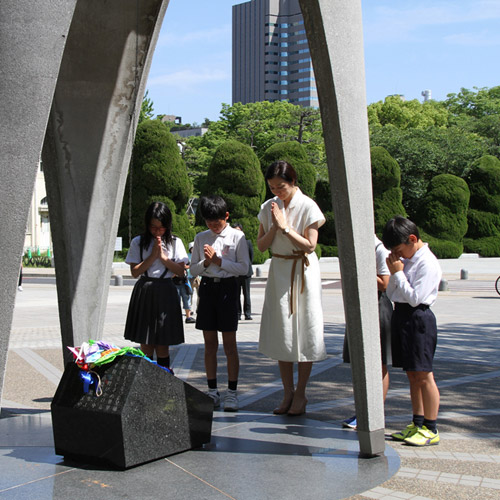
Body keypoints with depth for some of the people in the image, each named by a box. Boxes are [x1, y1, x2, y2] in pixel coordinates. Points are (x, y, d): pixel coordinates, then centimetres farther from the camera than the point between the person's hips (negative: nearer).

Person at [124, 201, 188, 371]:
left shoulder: (175, 243, 5)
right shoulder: (138, 242, 3)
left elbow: (181, 271, -1)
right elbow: (135, 272, -3)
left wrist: (163, 257, -10)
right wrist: (153, 256, -10)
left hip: (166, 293, 0)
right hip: (144, 293, 0)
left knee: (162, 346, 1)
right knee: (146, 345, 3)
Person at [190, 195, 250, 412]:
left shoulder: (237, 236, 0)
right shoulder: (200, 238, 10)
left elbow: (243, 267, -6)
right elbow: (193, 269, 10)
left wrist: (219, 260, -12)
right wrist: (206, 262, -9)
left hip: (228, 287, -3)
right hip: (207, 287, 3)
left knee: (229, 343, -1)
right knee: (210, 343, 7)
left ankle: (232, 392, 6)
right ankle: (212, 391, 15)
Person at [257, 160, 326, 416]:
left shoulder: (307, 206, -8)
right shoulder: (269, 207, 6)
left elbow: (310, 245, -13)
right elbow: (261, 245, 5)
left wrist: (285, 227, -17)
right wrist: (274, 227, -11)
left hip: (302, 272, -5)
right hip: (278, 270, 5)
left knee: (303, 330, -1)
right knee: (281, 331, 6)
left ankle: (300, 393, 9)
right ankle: (288, 392, 15)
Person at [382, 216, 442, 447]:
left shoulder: (428, 263, -14)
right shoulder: (406, 260, 12)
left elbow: (415, 297, -20)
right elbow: (391, 293, 14)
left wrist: (398, 273, -14)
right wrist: (394, 272, -1)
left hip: (418, 318, -9)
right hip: (401, 316, 9)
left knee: (423, 375, -4)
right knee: (412, 374, 13)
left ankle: (430, 429, 3)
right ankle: (418, 424, 22)